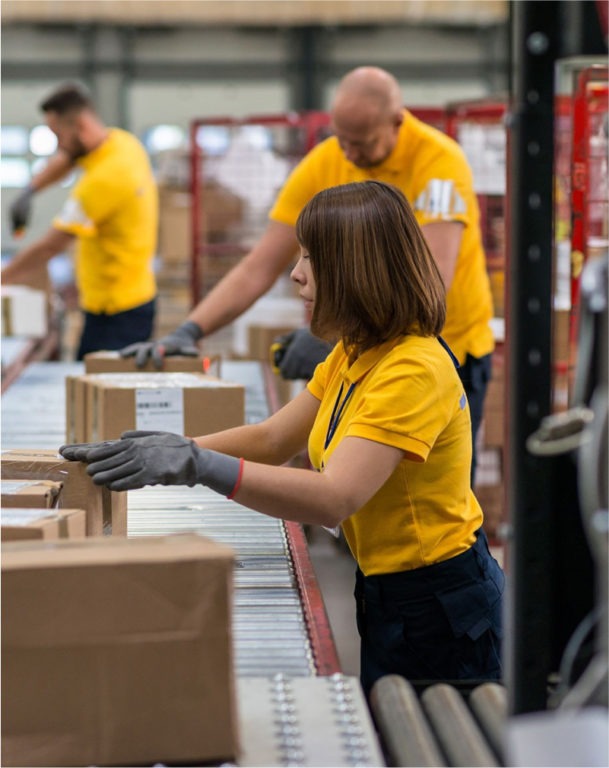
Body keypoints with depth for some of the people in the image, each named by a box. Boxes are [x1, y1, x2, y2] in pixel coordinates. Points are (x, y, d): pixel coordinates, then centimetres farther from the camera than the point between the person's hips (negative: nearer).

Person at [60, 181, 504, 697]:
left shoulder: (414, 370, -25)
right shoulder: (353, 354, 8)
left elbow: (333, 499, -35)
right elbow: (273, 439, 10)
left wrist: (200, 466, -41)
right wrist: (174, 451, -5)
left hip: (439, 605, -9)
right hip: (387, 591, 9)